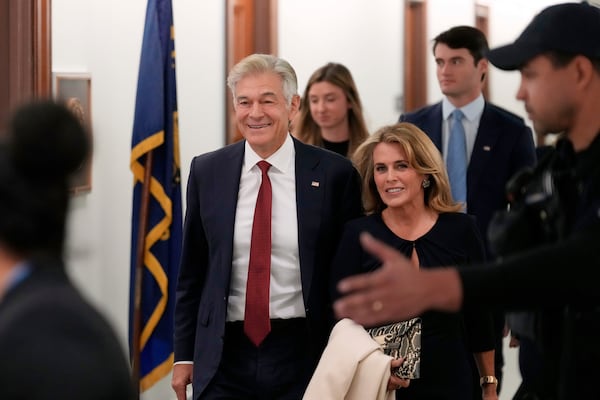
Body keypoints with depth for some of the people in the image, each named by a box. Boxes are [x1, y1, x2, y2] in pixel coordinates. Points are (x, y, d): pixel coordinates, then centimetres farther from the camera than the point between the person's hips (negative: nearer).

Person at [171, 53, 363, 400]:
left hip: (302, 356, -1)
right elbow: (192, 272, 10)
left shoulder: (335, 174, -3)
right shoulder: (207, 172, 4)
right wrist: (184, 354, 8)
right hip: (224, 355, 2)